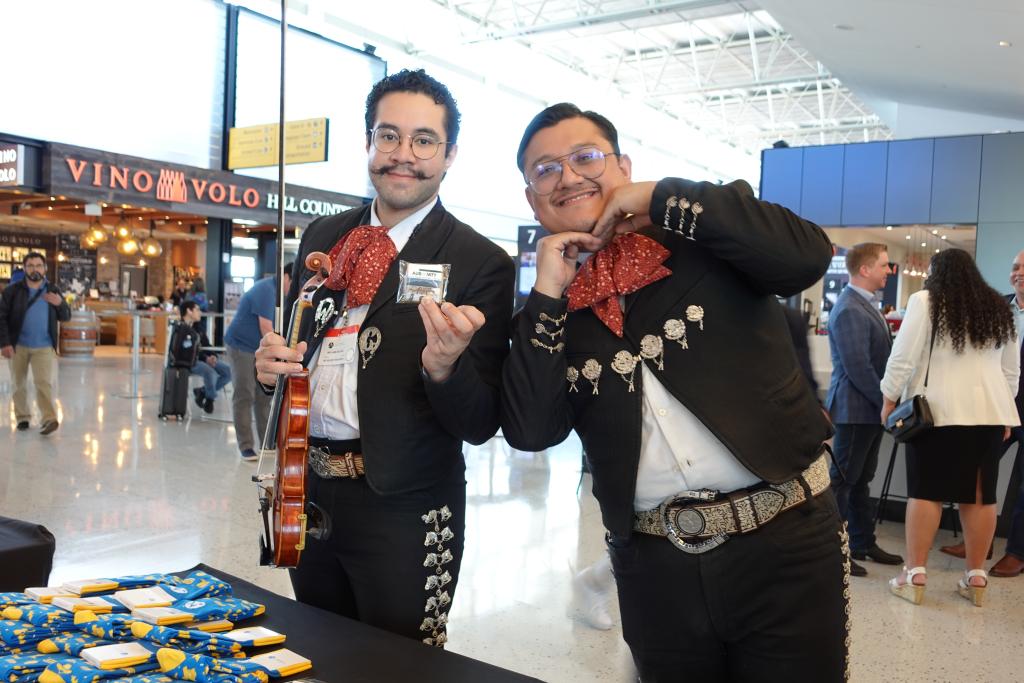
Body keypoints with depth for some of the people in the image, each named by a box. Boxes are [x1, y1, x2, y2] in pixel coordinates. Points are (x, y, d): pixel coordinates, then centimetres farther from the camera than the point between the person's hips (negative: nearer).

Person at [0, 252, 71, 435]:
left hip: (44, 347, 0)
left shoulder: (52, 290, 3)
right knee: (19, 384, 10)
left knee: (44, 382, -10)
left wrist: (60, 304, -17)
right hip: (18, 346, 1)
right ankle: (22, 417, 22)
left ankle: (49, 419, -16)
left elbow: (66, 317, 5)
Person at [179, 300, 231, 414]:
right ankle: (210, 398, -7)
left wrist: (213, 356, -7)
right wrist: (205, 358, -24)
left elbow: (206, 346, 17)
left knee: (229, 371, -11)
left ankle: (203, 391, 2)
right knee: (211, 372, -35)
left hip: (204, 359, 8)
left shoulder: (198, 328, 19)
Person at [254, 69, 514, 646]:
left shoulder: (482, 264, -10)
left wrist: (443, 366, -31)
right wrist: (273, 360, -5)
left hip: (404, 508, -5)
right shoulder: (322, 237, 7)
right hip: (307, 490, 6)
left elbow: (480, 425, -11)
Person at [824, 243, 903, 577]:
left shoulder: (865, 304, 15)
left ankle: (863, 544, 27)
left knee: (861, 480, 16)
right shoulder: (849, 310, -19)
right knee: (842, 480, -1)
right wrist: (887, 402, -16)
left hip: (872, 408, 10)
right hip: (855, 408, -10)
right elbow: (857, 367, -23)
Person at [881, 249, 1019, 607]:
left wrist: (889, 398, -1)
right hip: (989, 410, 5)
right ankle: (976, 577, 13)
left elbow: (904, 355, -8)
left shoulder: (925, 302, -3)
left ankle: (915, 575, 0)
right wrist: (1004, 409, 23)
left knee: (926, 490, -1)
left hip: (939, 410, -5)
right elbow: (1012, 369, 17)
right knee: (981, 494, 7)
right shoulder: (999, 308, 14)